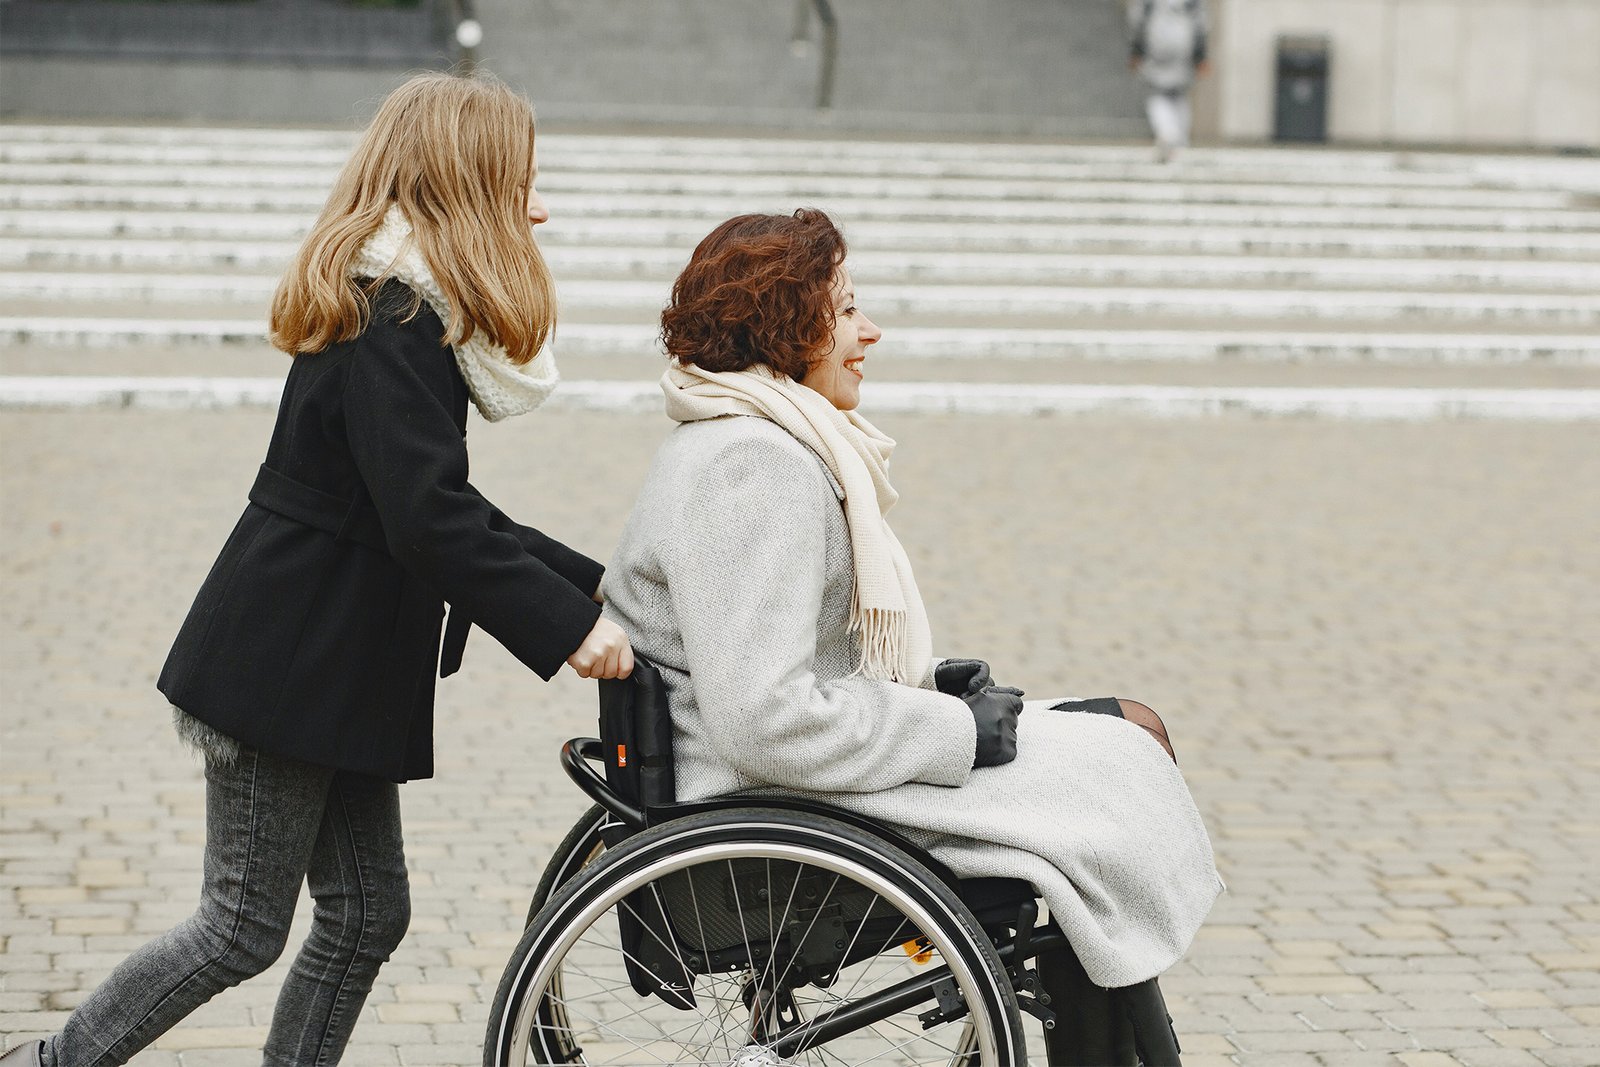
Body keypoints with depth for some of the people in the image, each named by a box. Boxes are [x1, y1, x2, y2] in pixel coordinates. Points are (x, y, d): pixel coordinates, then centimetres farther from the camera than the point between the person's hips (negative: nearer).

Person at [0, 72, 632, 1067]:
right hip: (290, 670, -10)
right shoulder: (395, 323, -19)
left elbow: (443, 506, 18)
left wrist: (587, 580, 12)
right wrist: (565, 623, -24)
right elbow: (432, 522, -27)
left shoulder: (400, 308, 13)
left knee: (366, 914, 11)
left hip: (341, 675, 10)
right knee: (247, 925, -1)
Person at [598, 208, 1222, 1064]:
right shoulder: (753, 467, -21)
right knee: (1122, 761, -6)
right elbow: (763, 719, -28)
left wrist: (926, 681, 9)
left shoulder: (739, 443, 14)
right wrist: (956, 732, -18)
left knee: (1132, 730, 9)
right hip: (786, 803, -11)